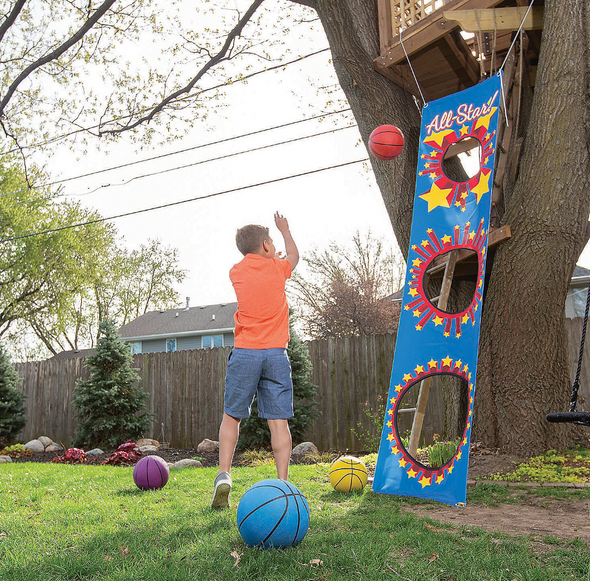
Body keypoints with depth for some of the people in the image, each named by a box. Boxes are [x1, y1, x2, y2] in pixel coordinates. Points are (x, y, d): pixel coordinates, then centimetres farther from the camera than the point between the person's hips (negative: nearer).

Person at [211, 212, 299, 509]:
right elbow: (294, 255, 30)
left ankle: (223, 476, 0)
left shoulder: (236, 272, 9)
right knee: (278, 421, 0)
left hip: (245, 353, 1)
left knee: (231, 416, 10)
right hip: (276, 354, -1)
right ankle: (283, 483, -1)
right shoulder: (277, 268, 6)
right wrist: (284, 229, 47)